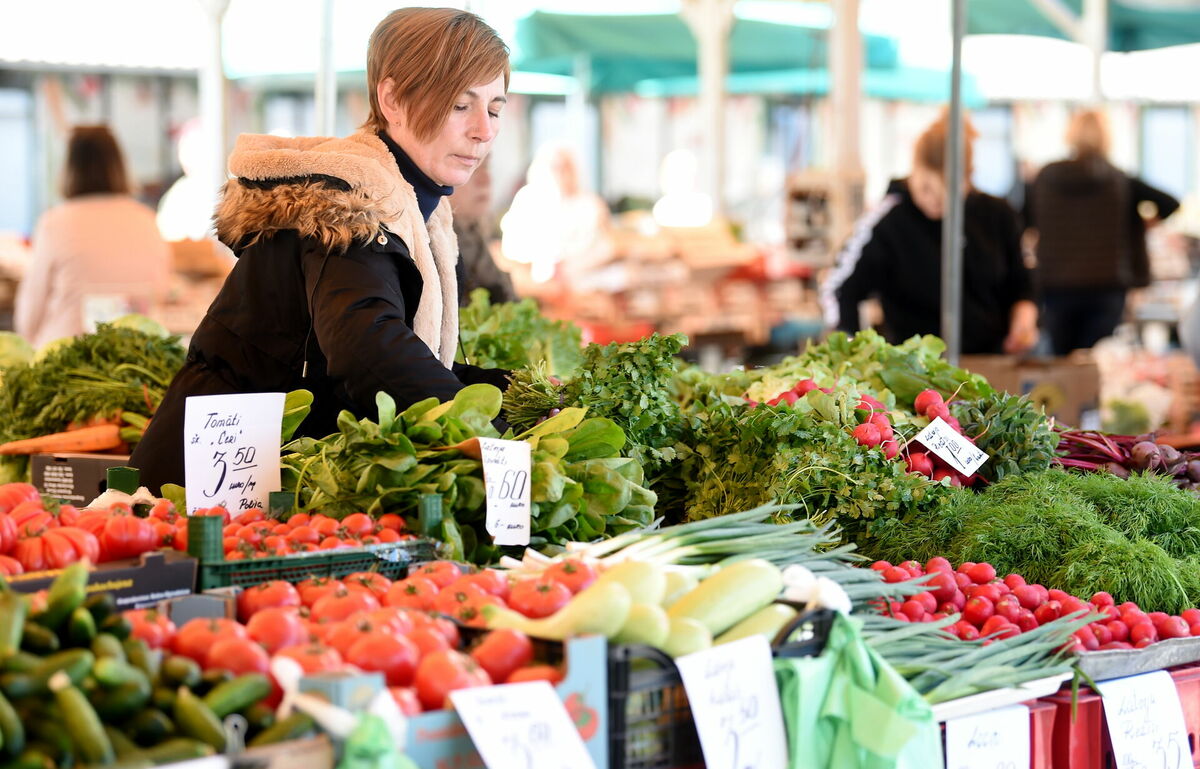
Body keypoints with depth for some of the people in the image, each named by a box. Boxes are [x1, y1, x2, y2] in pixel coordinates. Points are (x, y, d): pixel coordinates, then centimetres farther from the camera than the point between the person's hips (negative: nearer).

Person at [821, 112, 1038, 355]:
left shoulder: (997, 217, 8)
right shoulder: (886, 223, -5)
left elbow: (1018, 284, 23)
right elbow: (838, 290, -1)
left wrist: (1024, 315, 3)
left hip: (991, 364, 4)